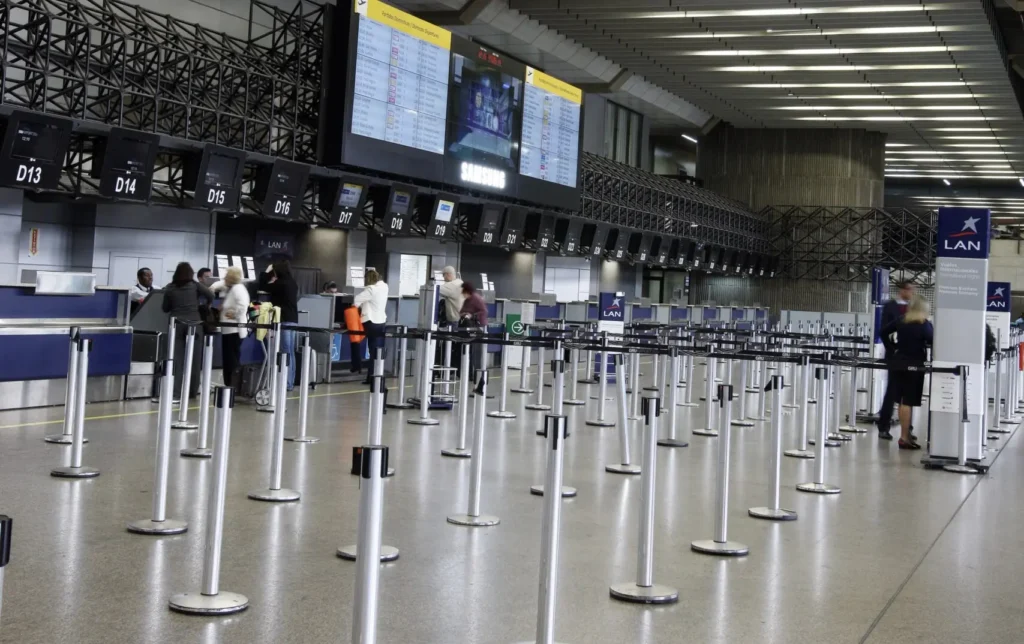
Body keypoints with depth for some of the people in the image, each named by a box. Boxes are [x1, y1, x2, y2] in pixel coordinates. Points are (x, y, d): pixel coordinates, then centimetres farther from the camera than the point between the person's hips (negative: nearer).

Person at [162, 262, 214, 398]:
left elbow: (165, 308, 10)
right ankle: (192, 391, 12)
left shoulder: (169, 288, 5)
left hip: (177, 324, 1)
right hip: (194, 324, -1)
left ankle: (175, 390, -8)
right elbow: (210, 295, -4)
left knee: (177, 359, -1)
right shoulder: (195, 285, 3)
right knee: (194, 358, 7)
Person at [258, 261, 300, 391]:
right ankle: (290, 382, 12)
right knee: (290, 352, 9)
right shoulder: (292, 283, 11)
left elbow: (263, 287, -5)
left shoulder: (281, 283, -13)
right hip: (292, 320, 8)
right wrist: (273, 282, 21)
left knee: (285, 352, -7)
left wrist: (266, 272, 5)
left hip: (284, 321, -8)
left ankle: (286, 383, -8)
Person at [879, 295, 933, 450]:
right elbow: (932, 342, -21)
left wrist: (892, 349, 15)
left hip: (899, 362, 6)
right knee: (909, 402, -4)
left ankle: (905, 433, 25)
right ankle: (904, 438, -4)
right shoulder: (925, 325, -10)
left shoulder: (900, 321, 7)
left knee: (903, 400, 14)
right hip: (915, 365, -6)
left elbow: (884, 333, 12)